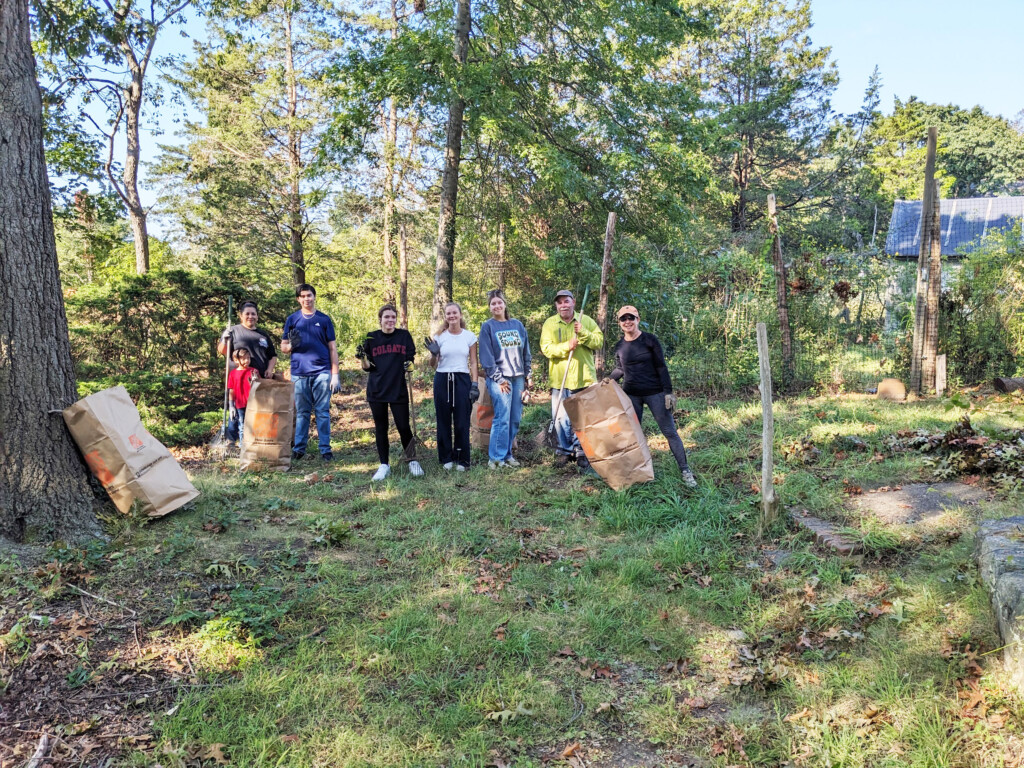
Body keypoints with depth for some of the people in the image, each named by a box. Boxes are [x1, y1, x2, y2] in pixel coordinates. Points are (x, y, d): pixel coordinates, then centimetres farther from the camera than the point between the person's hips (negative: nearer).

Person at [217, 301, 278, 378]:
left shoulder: (263, 335, 19)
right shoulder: (234, 331, 7)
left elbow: (273, 356, 20)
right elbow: (221, 351, 1)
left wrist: (270, 370, 2)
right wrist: (225, 341, -21)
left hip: (262, 377, 4)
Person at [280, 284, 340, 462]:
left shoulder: (324, 319, 7)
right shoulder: (292, 319, 10)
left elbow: (333, 348, 7)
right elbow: (283, 347, 12)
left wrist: (335, 375, 0)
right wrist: (291, 345, -13)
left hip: (322, 372, -1)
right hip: (299, 373, 1)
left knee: (323, 412, 1)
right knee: (301, 412, 6)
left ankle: (325, 449, 6)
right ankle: (299, 448, 12)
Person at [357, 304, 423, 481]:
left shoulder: (404, 336, 4)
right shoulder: (371, 338, 6)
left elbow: (412, 359, 8)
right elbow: (367, 367, 7)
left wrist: (410, 365, -13)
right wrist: (362, 358, -14)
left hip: (399, 389, -1)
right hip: (376, 390, 1)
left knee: (403, 427, -1)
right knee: (380, 428, 7)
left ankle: (413, 462, 16)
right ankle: (384, 465, 15)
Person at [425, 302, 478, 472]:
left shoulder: (470, 336, 3)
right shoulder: (439, 337, 3)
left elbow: (473, 363, 5)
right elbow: (433, 364, 6)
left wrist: (475, 384, -3)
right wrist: (433, 354, -15)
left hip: (462, 380, -1)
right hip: (442, 380, 1)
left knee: (462, 422, 0)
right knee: (444, 421, 6)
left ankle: (462, 459, 11)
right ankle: (447, 459, 17)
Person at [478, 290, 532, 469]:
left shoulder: (517, 325, 14)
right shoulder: (487, 327, 0)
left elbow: (526, 352, 17)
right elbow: (486, 356, -5)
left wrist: (528, 376, 12)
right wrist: (498, 378, -11)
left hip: (518, 378, 5)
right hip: (499, 378, -5)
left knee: (515, 419, 5)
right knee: (502, 418, -11)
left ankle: (507, 454, 15)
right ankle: (496, 458, -5)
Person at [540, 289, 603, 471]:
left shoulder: (586, 321, 6)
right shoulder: (550, 323, 4)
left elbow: (599, 341, -2)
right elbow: (546, 348, -7)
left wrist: (583, 333, -17)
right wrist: (567, 346, -20)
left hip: (584, 379, 0)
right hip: (559, 379, 0)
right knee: (560, 418, 4)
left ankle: (582, 452, 15)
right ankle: (564, 450, 19)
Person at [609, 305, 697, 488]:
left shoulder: (650, 340, -6)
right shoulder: (619, 346, 4)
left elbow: (661, 367, -7)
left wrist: (668, 392, -11)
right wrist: (608, 379, -2)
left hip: (655, 393, -3)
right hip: (631, 395, 4)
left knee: (669, 431, -3)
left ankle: (685, 471, 0)